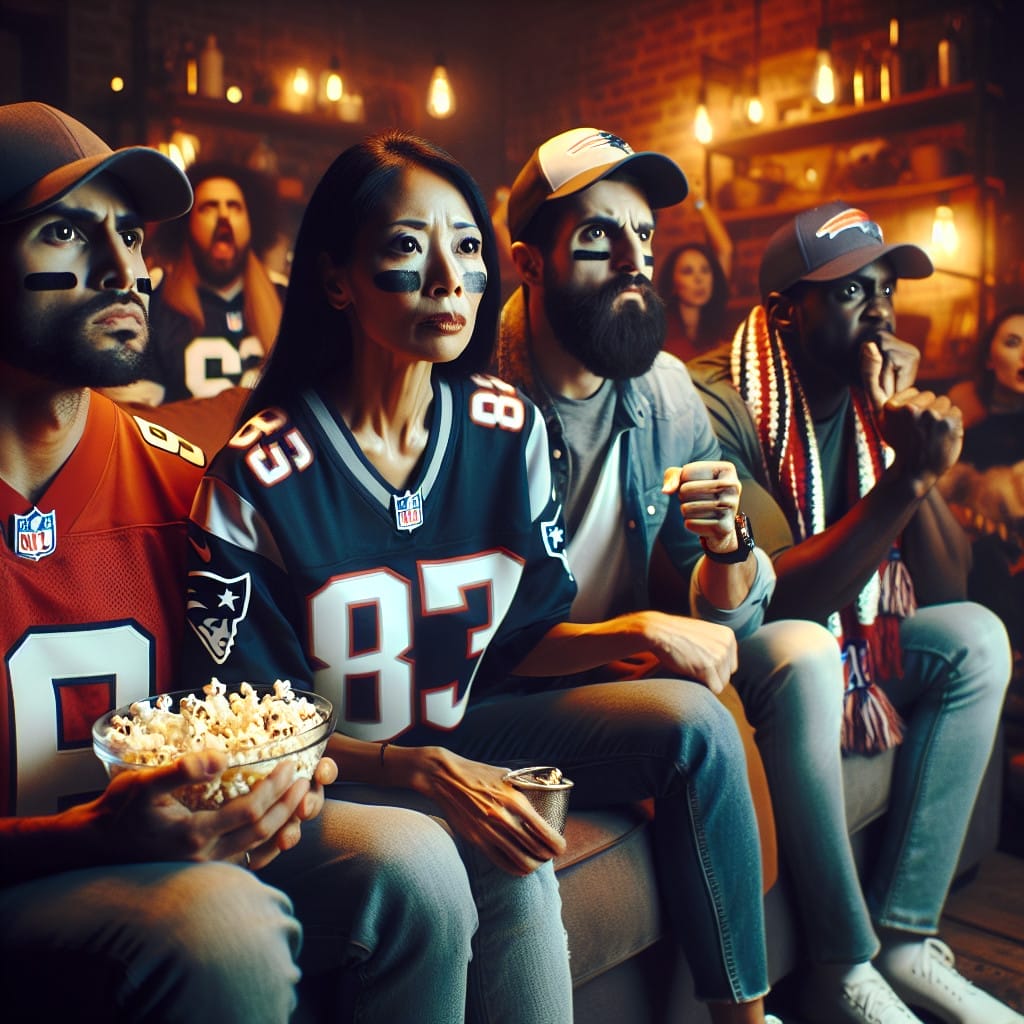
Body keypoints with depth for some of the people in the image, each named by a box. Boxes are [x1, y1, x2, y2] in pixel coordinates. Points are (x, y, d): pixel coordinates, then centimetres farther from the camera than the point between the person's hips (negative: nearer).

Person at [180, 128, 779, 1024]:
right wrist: (426, 773, -28)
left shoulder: (508, 428, -4)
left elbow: (524, 638, 3)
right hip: (335, 769, -5)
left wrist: (638, 632, -16)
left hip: (461, 729, 5)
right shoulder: (255, 479, -19)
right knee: (508, 867, -33)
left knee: (693, 719, -11)